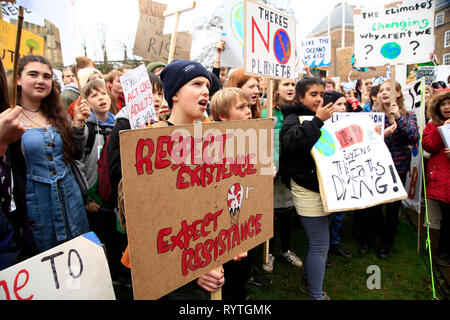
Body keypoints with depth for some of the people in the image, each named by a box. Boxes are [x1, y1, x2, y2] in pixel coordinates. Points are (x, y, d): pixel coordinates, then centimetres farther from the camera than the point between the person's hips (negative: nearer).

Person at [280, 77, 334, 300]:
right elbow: (291, 142, -27)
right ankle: (316, 295, 12)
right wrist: (317, 121, -26)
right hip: (308, 189, -8)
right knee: (320, 244, -4)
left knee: (315, 239, 18)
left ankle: (308, 281, 36)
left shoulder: (324, 118, 15)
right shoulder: (293, 118, -6)